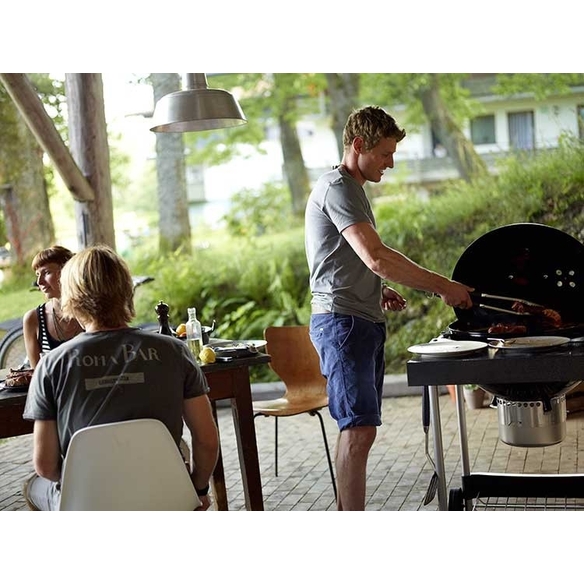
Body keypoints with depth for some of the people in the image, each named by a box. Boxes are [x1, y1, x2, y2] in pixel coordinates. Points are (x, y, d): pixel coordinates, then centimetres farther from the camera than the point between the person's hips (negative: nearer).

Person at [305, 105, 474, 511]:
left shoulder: (352, 188, 21)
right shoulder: (337, 187, -12)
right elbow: (377, 257, -22)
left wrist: (379, 291, 12)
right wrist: (442, 287, -18)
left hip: (363, 321, 10)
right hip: (342, 321, -10)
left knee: (357, 428, 10)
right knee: (360, 428, -14)